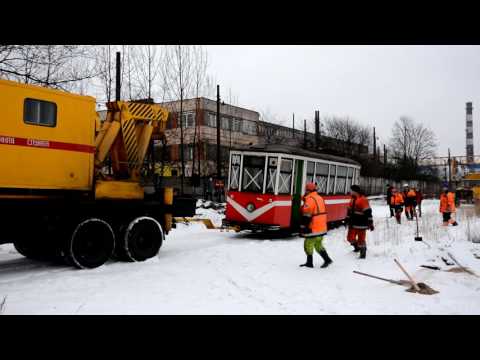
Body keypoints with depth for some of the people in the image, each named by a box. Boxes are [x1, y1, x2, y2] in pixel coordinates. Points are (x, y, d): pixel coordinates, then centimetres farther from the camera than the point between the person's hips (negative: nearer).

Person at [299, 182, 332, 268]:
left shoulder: (310, 200, -16)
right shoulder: (320, 198, 13)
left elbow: (306, 215, -20)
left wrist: (303, 228, -16)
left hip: (313, 229, -9)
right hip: (322, 228, 9)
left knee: (308, 244, 4)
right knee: (318, 244, 19)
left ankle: (309, 262, 9)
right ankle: (327, 259, 14)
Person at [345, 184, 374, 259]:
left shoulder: (363, 200, -15)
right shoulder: (353, 200, 11)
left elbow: (368, 212, -16)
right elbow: (349, 210, 21)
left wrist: (370, 223, -15)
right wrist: (348, 220, 22)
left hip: (361, 224, -8)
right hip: (353, 223, 8)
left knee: (361, 239, -2)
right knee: (350, 238, 10)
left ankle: (363, 252, 16)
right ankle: (357, 246, 36)